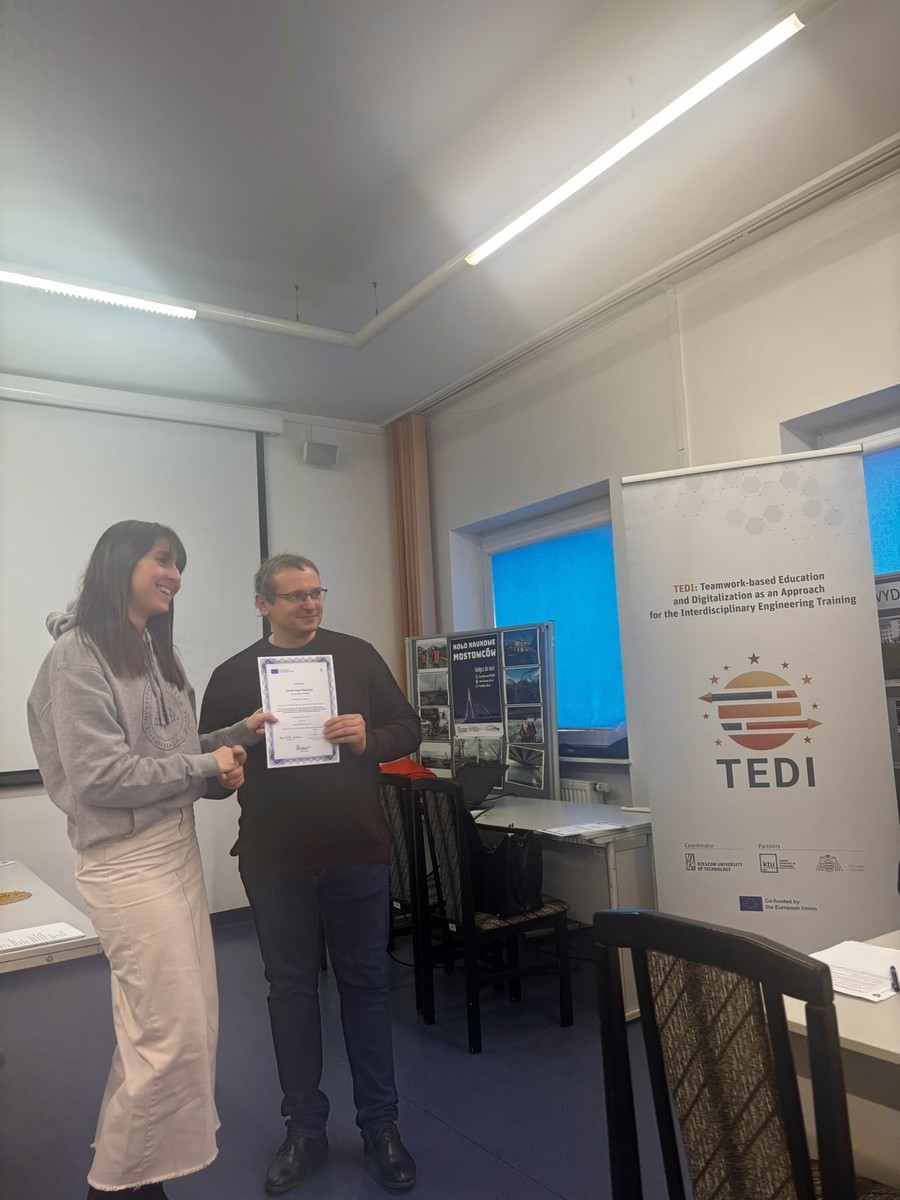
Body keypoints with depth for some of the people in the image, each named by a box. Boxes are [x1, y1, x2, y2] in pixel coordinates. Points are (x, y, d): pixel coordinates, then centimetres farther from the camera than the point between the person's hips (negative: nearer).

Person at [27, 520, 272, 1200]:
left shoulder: (157, 654, 13)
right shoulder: (79, 654, -12)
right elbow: (99, 777, -18)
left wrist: (239, 734, 2)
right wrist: (207, 768, -13)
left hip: (179, 849, 8)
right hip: (128, 860, -8)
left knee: (192, 1023, 14)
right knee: (172, 1036, -2)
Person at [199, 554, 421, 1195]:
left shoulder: (357, 656, 2)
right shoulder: (233, 675, 2)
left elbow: (408, 729, 4)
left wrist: (368, 739, -16)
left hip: (357, 852, 0)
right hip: (275, 860, 1)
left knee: (366, 981, 10)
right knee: (291, 987, 12)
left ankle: (380, 1124, 26)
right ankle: (305, 1128, 29)